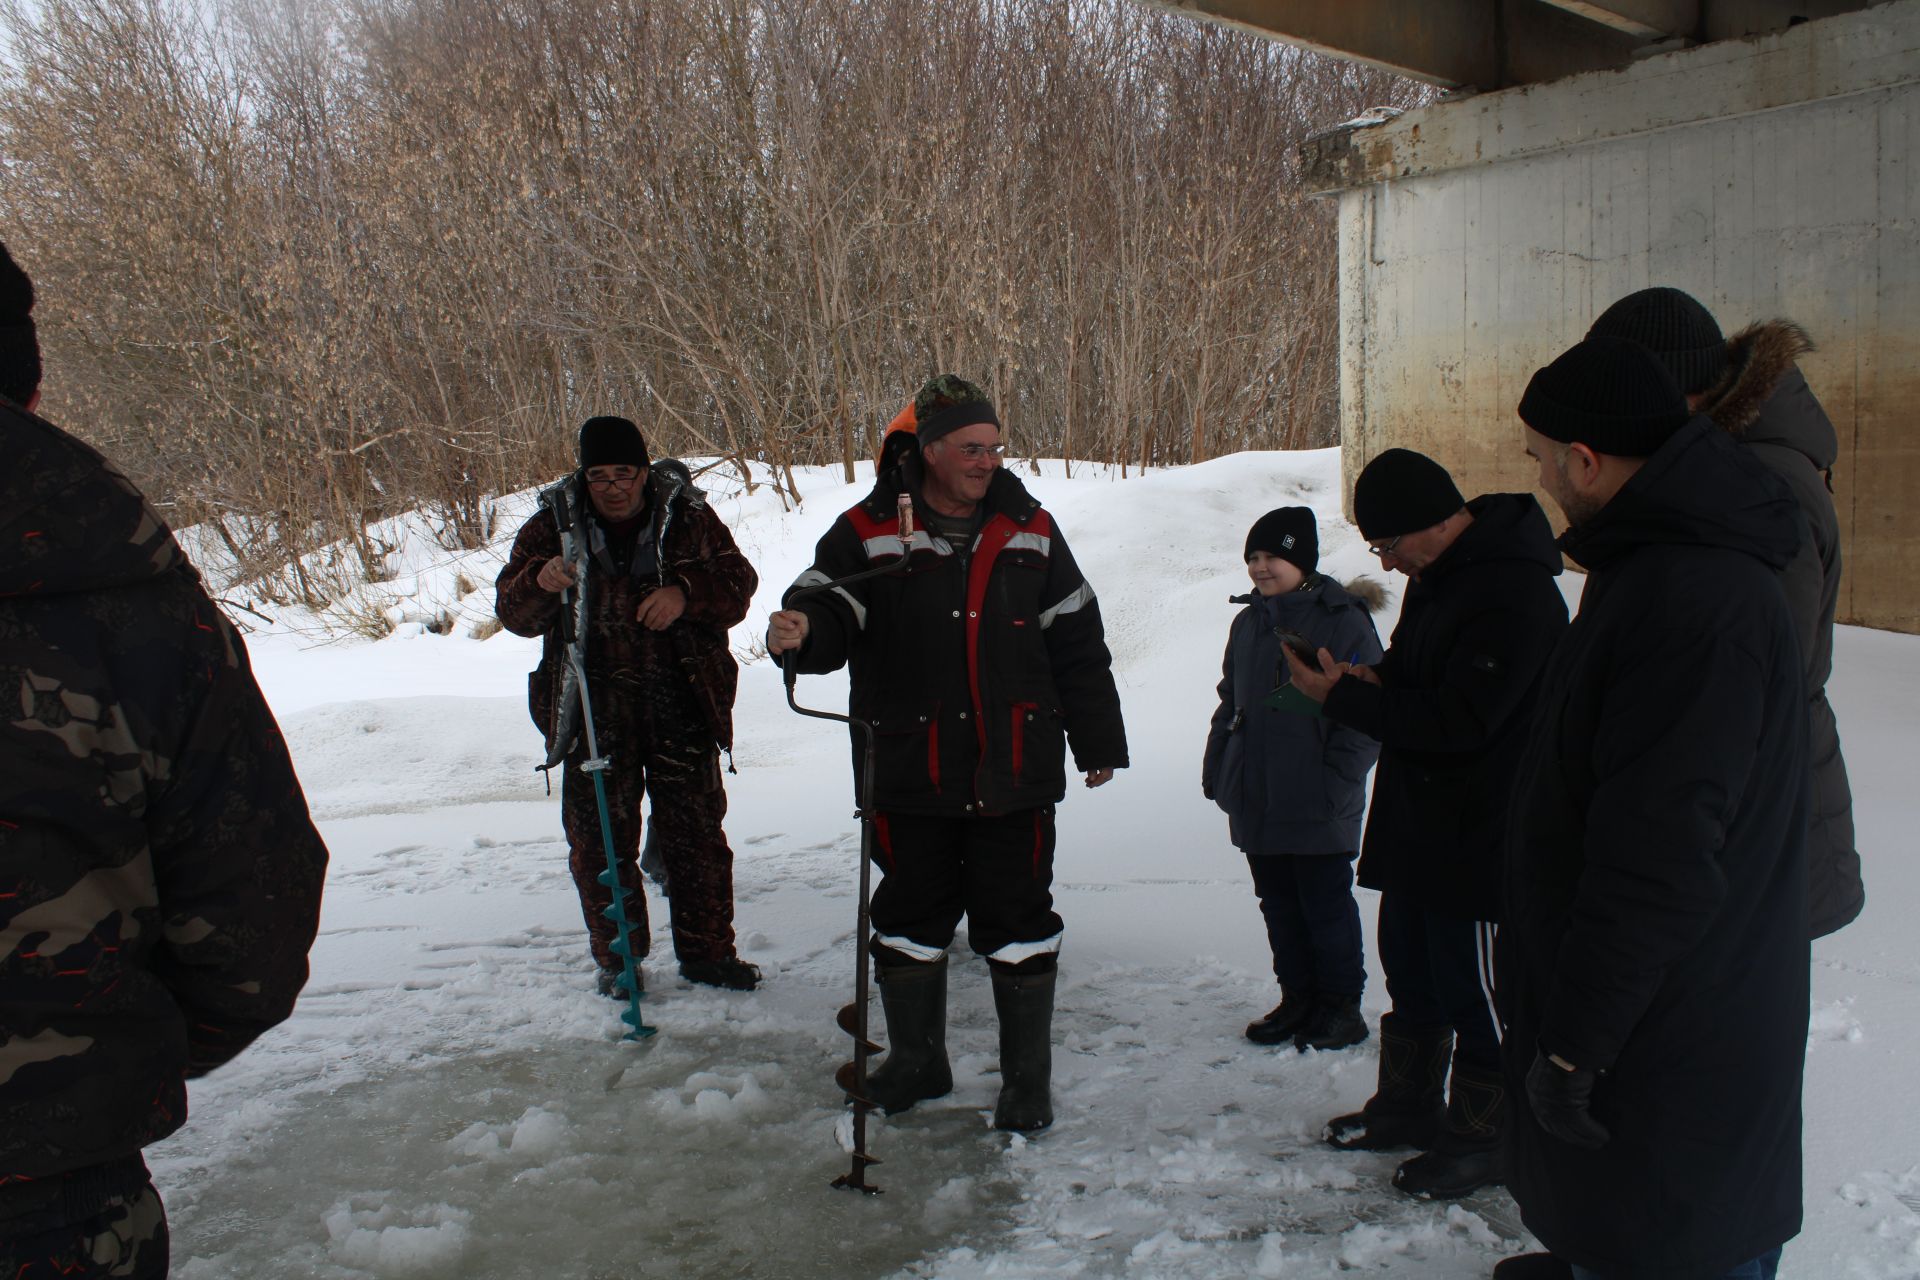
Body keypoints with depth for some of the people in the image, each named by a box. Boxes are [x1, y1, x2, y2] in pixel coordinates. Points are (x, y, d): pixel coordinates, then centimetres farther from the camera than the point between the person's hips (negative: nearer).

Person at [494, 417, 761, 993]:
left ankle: (707, 950, 20)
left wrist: (686, 592, -20)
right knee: (598, 837, 5)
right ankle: (616, 956, 21)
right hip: (593, 703, 0)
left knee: (696, 829, 6)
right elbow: (514, 613, 0)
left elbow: (738, 580, 0)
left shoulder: (688, 518, 1)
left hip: (681, 698, 0)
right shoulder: (553, 526, 2)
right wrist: (539, 582, -23)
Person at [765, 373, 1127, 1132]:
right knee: (909, 920, 13)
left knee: (1019, 926, 6)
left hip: (1014, 777, 1)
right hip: (910, 777, 0)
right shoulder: (867, 532, -3)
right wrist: (800, 631, -33)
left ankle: (1027, 1079, 23)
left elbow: (1078, 646, 10)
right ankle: (916, 1061, 34)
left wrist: (1098, 743, 12)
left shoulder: (1031, 531, 4)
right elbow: (831, 615, -8)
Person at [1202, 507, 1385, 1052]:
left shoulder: (1344, 621, -10)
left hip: (1317, 809, -7)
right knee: (1279, 905, 14)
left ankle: (1341, 1005, 19)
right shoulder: (1248, 623, 12)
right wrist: (1215, 769, 13)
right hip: (1254, 800, 7)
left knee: (1326, 905, 4)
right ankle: (1297, 998, 27)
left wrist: (1336, 783, -16)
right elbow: (1230, 702, 21)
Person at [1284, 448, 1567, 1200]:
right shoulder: (1437, 574, 7)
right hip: (1417, 823, 10)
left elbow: (1459, 721, -27)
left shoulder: (1514, 594, -24)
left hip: (1479, 835, -10)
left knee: (1473, 988, 4)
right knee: (1410, 970, 21)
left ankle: (1481, 1138, 22)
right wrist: (1375, 680, -2)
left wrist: (1343, 697, -21)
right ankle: (1408, 1107, 38)